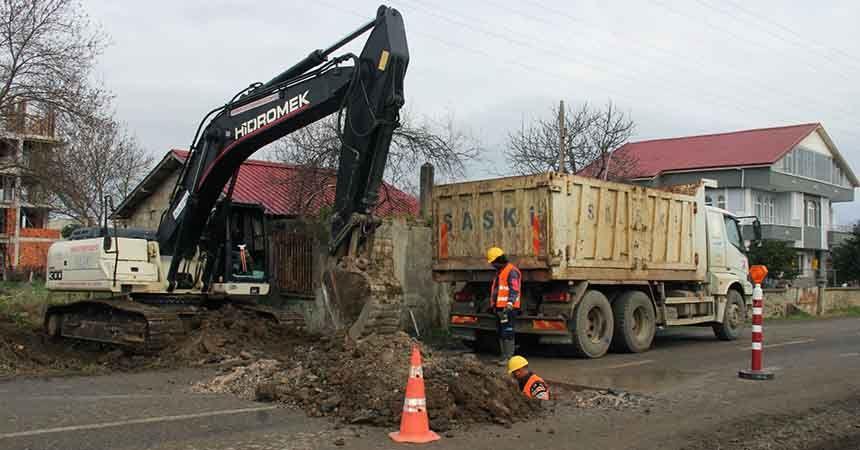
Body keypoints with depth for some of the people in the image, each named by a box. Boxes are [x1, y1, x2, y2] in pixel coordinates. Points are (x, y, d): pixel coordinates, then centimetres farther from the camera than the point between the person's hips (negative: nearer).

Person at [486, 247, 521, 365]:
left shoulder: (512, 271, -12)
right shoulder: (499, 271, 21)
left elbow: (514, 290, -21)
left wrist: (510, 304, -31)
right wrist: (493, 305, 32)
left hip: (508, 308, -10)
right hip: (500, 307, 10)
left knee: (507, 332, -10)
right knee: (501, 333, 12)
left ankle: (509, 357, -9)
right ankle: (504, 356, 18)